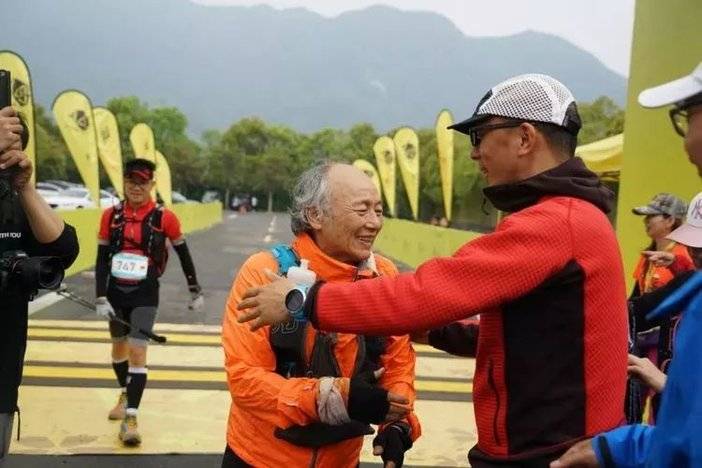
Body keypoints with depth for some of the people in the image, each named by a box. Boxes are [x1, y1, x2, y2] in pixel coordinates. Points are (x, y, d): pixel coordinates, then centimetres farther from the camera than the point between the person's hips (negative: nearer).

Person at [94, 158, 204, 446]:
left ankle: (130, 419, -9)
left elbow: (183, 255, 1)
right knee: (119, 346, 19)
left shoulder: (164, 218, -10)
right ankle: (126, 394, 44)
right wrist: (100, 298, -6)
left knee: (137, 351, -13)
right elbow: (102, 259, 0)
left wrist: (195, 292, 7)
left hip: (145, 295, -4)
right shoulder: (111, 216, -2)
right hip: (115, 292, 4)